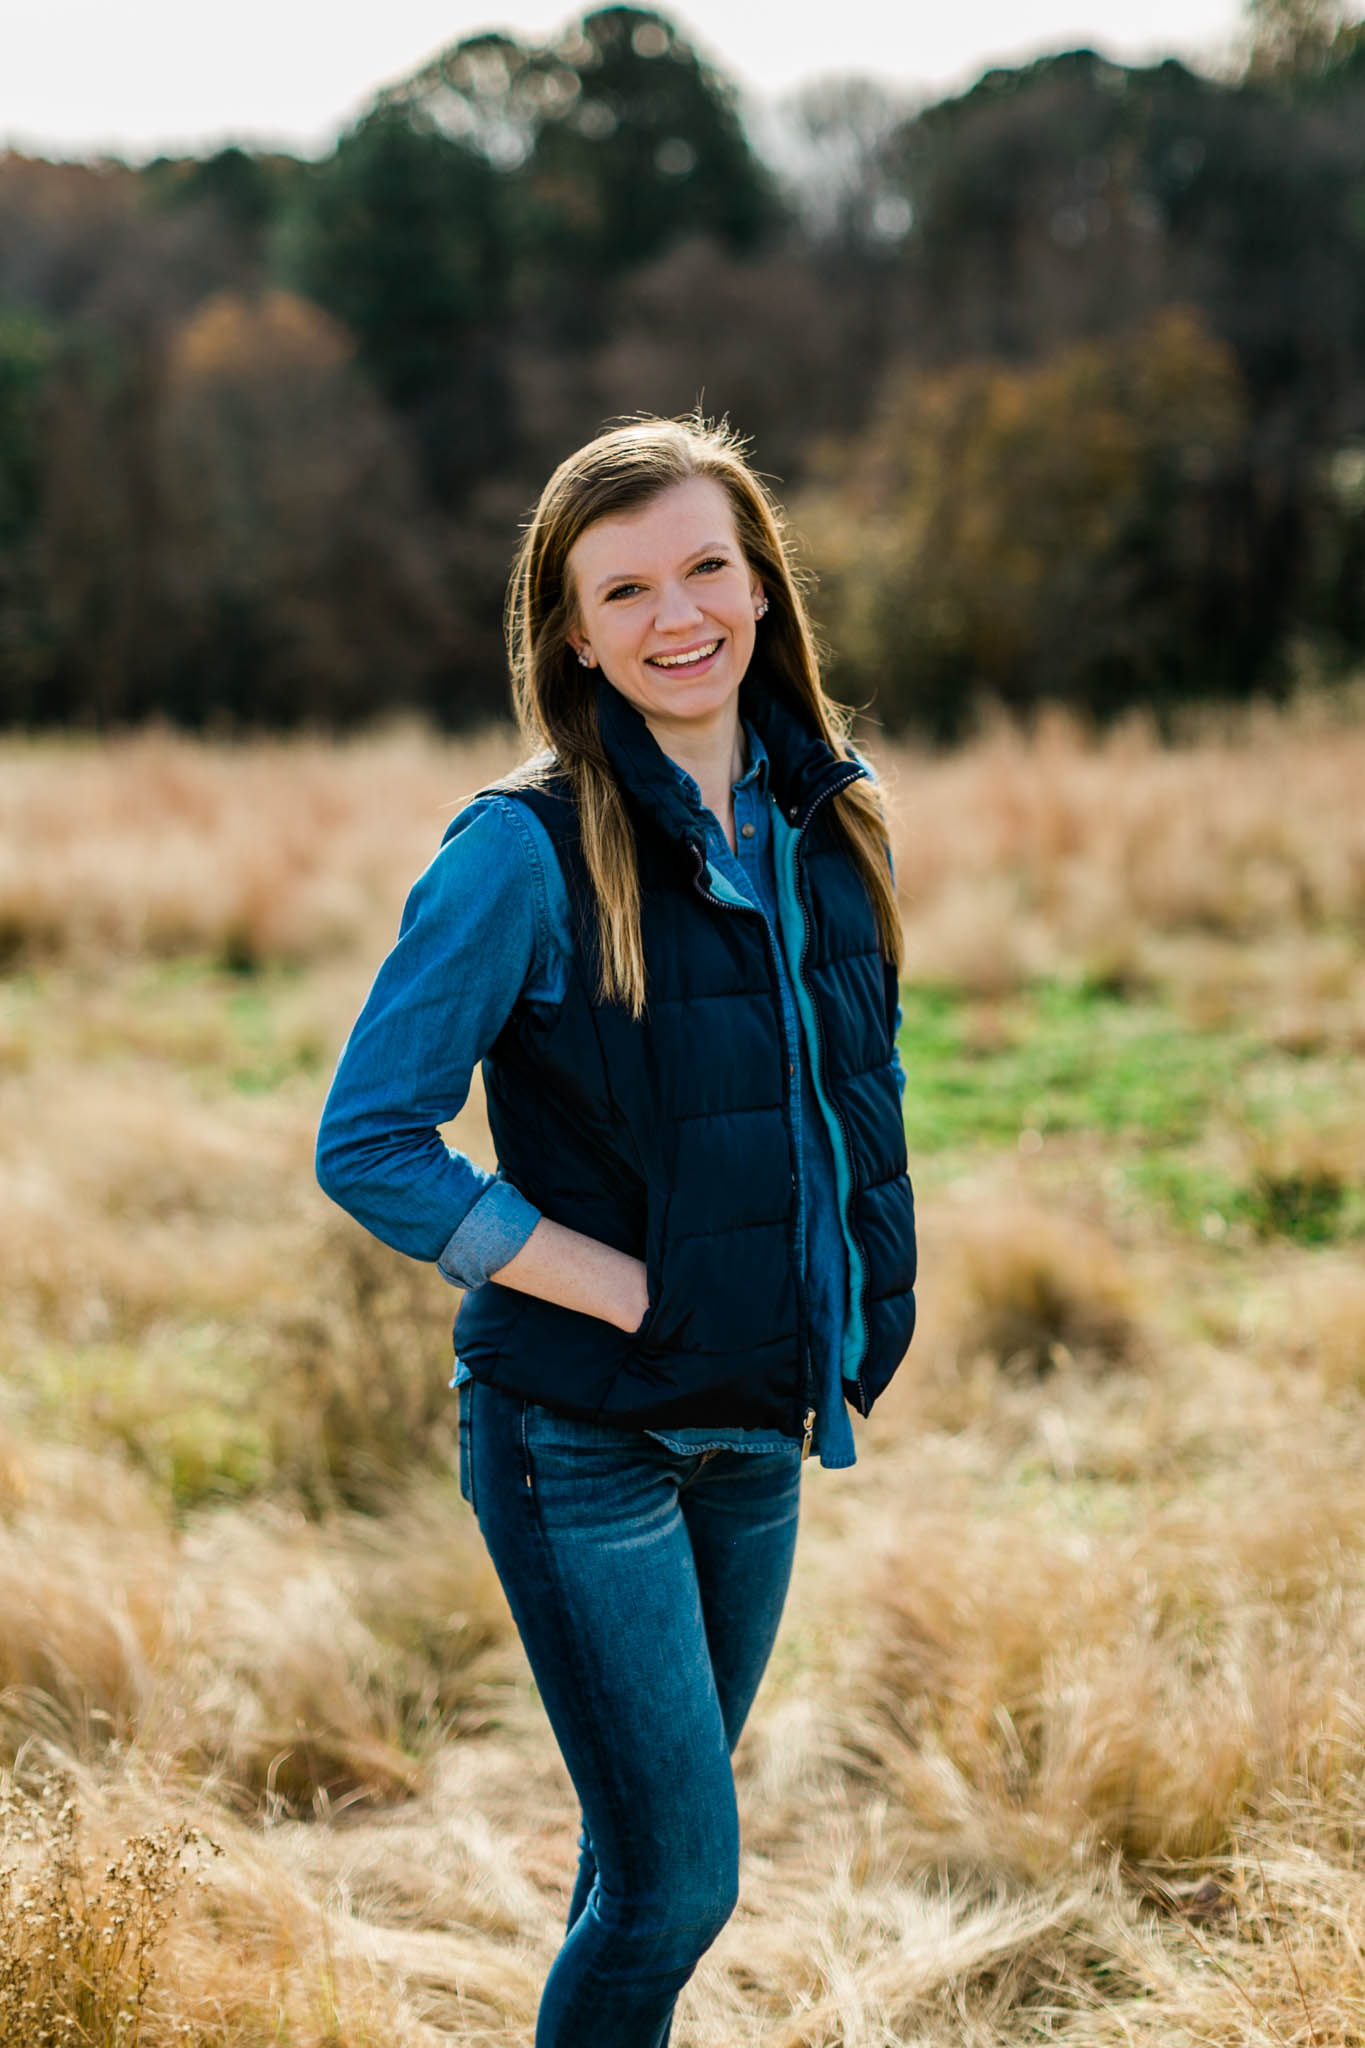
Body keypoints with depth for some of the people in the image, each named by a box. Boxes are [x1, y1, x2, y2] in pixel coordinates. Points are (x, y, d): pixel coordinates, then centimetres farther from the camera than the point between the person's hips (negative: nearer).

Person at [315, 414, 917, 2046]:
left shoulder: (828, 821, 4)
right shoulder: (529, 851, -15)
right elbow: (369, 1146, -17)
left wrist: (862, 1327, 6)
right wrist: (628, 1291, -17)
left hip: (761, 1425, 6)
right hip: (579, 1434, -6)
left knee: (658, 1854, 18)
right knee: (677, 1877, -4)